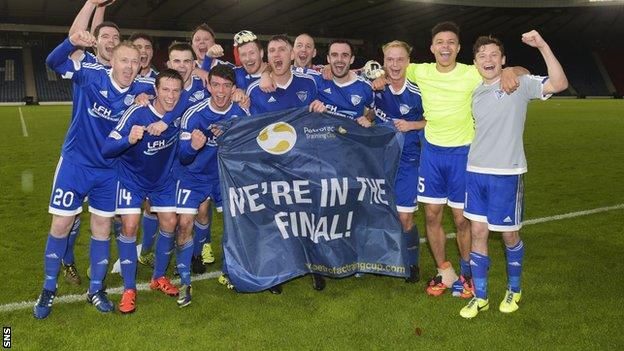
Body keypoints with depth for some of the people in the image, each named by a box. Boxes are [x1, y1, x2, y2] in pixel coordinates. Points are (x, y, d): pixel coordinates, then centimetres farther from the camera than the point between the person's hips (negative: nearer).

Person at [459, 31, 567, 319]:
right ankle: (479, 297, 20)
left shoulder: (519, 83, -6)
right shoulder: (475, 92, 10)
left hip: (507, 174, -4)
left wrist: (542, 46, -27)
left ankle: (514, 290, 31)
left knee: (509, 234, 8)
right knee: (478, 232, 7)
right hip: (475, 171, 5)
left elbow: (559, 84, -21)